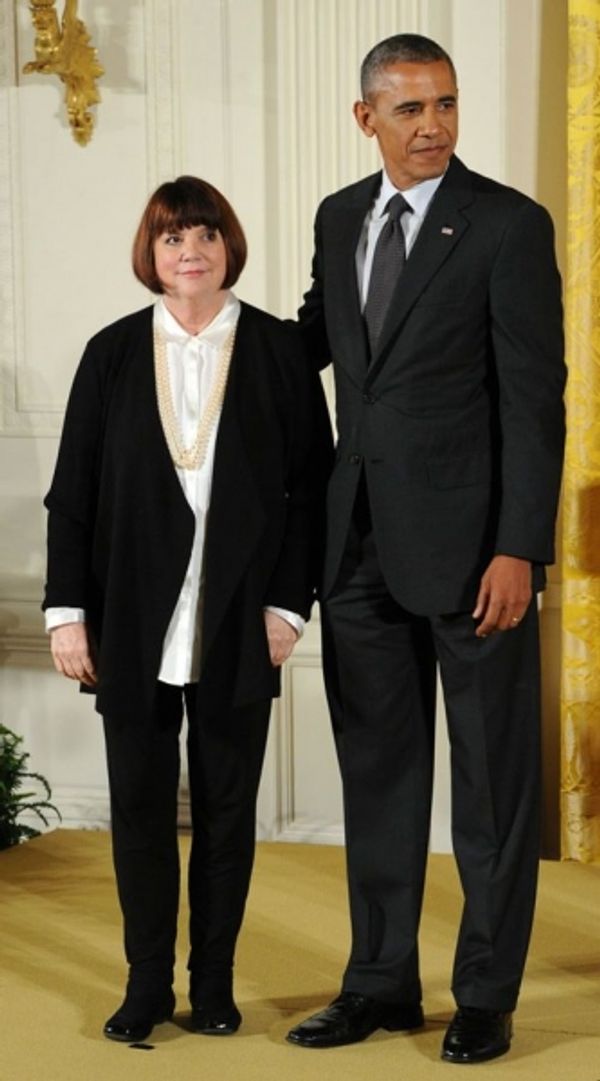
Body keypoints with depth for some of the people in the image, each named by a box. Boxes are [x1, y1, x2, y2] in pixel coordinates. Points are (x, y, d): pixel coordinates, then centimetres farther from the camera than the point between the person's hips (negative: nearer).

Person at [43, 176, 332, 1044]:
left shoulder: (279, 351, 1)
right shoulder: (113, 354, 4)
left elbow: (312, 486, 1)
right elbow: (72, 492, 4)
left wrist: (289, 603, -6)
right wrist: (68, 611, -2)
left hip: (239, 627, -1)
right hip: (135, 624, 1)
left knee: (226, 808, 8)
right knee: (140, 804, 5)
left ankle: (214, 983, 19)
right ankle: (148, 985, 17)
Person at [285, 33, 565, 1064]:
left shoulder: (509, 225, -9)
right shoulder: (340, 218, 9)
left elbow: (534, 398, -12)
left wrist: (519, 550, -18)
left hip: (470, 541, -6)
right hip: (362, 539, 6)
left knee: (492, 776, 5)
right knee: (377, 769, 12)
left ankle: (486, 994, 15)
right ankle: (381, 981, 23)